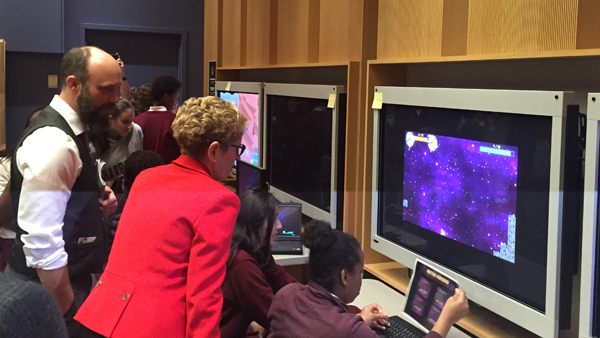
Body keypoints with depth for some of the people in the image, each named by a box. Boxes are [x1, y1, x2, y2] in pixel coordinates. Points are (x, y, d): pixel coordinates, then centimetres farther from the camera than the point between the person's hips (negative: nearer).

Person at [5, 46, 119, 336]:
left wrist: (97, 198, 2)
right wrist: (67, 311, -21)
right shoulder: (52, 141, -24)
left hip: (70, 276, 9)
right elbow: (42, 241, -28)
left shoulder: (68, 128, 8)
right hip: (48, 287, -9)